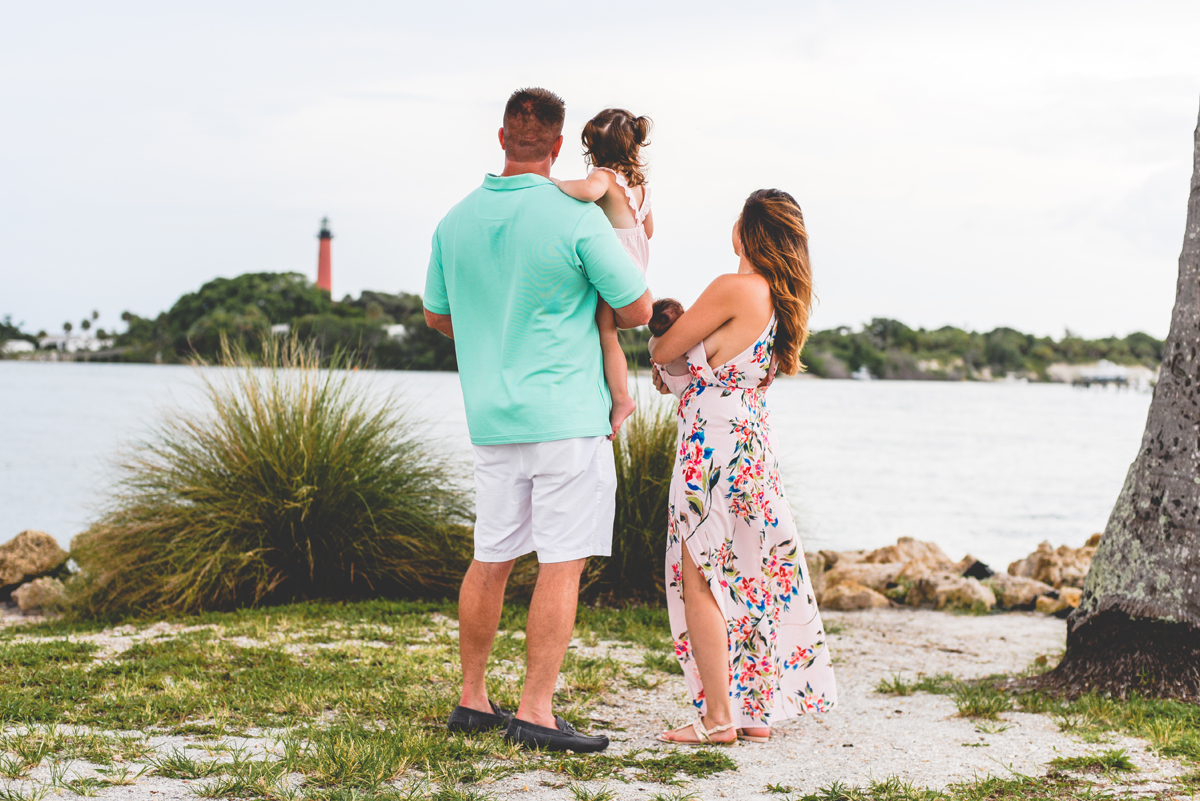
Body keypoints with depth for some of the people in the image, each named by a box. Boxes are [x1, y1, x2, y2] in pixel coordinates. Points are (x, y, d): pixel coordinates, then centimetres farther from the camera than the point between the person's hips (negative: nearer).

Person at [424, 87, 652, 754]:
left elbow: (437, 315, 18)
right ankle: (534, 712, -5)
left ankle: (472, 699, 20)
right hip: (567, 416, -6)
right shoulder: (576, 218, -12)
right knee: (561, 565, -3)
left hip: (491, 417, 6)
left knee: (490, 560, 13)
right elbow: (637, 309, -7)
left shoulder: (457, 221, 5)